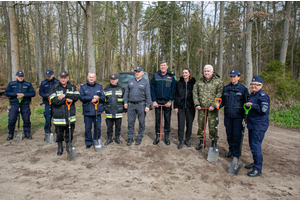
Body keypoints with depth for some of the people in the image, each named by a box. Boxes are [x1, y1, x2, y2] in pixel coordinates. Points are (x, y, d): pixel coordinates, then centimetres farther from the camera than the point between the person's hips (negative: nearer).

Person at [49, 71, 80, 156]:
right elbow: (53, 100, -13)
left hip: (70, 115, 1)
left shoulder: (72, 87, 5)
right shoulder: (54, 88, 0)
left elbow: (76, 96, -12)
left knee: (70, 132, 11)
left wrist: (65, 95, -21)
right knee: (59, 133, 10)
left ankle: (68, 146, 32)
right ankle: (60, 148, 29)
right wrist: (66, 100, -17)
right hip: (59, 116, -1)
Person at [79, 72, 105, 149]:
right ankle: (88, 142, 22)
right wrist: (92, 97, -18)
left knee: (98, 127, 8)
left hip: (97, 111, 1)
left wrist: (97, 98, -17)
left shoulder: (99, 86, 8)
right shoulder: (83, 86, 3)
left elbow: (103, 98, 3)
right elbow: (82, 98, -10)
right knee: (88, 128, 6)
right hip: (87, 111, -1)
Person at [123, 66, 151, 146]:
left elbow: (148, 95, -2)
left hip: (141, 104, -2)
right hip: (131, 104, 3)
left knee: (141, 122, 5)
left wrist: (147, 106, -8)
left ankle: (139, 138, 19)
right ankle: (130, 138, 18)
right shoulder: (130, 81, 11)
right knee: (130, 122, 6)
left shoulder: (145, 82, 2)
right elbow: (126, 92, 12)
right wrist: (125, 102, 4)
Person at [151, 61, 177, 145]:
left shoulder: (171, 76, 0)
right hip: (157, 101, 1)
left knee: (167, 119, 6)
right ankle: (157, 136, 19)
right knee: (157, 119, 7)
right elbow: (152, 88, 2)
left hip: (167, 102, -1)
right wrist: (154, 100, -5)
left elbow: (173, 89, -1)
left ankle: (166, 137, 20)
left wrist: (170, 101, -9)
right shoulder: (155, 75, 3)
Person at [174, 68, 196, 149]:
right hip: (181, 107, 0)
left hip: (190, 107, 0)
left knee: (189, 124, 10)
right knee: (181, 125, 2)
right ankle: (181, 141, 14)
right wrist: (175, 106, -2)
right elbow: (175, 95, 4)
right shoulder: (179, 83, 3)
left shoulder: (193, 83, 1)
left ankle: (187, 140, 27)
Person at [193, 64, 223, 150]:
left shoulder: (218, 81, -3)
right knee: (200, 125, 11)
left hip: (212, 108, -3)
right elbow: (195, 92, 7)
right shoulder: (199, 81, 8)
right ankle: (201, 142, 26)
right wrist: (196, 104, -2)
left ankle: (214, 142, 19)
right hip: (201, 108, 4)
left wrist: (213, 105, -16)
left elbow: (219, 95, -9)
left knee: (212, 126, 0)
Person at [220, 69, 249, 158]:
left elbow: (246, 103, -3)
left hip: (238, 116, -4)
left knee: (237, 135, 1)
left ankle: (236, 153, 17)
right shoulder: (226, 88, 8)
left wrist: (244, 117, -8)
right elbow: (223, 100, 15)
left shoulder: (243, 88, -4)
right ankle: (231, 150, 31)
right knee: (229, 134, 14)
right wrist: (218, 105, -8)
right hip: (228, 116, 4)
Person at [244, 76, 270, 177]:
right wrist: (245, 119, 17)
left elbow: (264, 110, -23)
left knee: (256, 146, -7)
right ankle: (255, 162, 34)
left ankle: (258, 169, 3)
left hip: (259, 125, -9)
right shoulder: (251, 95, 14)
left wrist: (252, 105, -20)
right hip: (251, 124, 9)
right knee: (252, 145, 17)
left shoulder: (263, 96, -13)